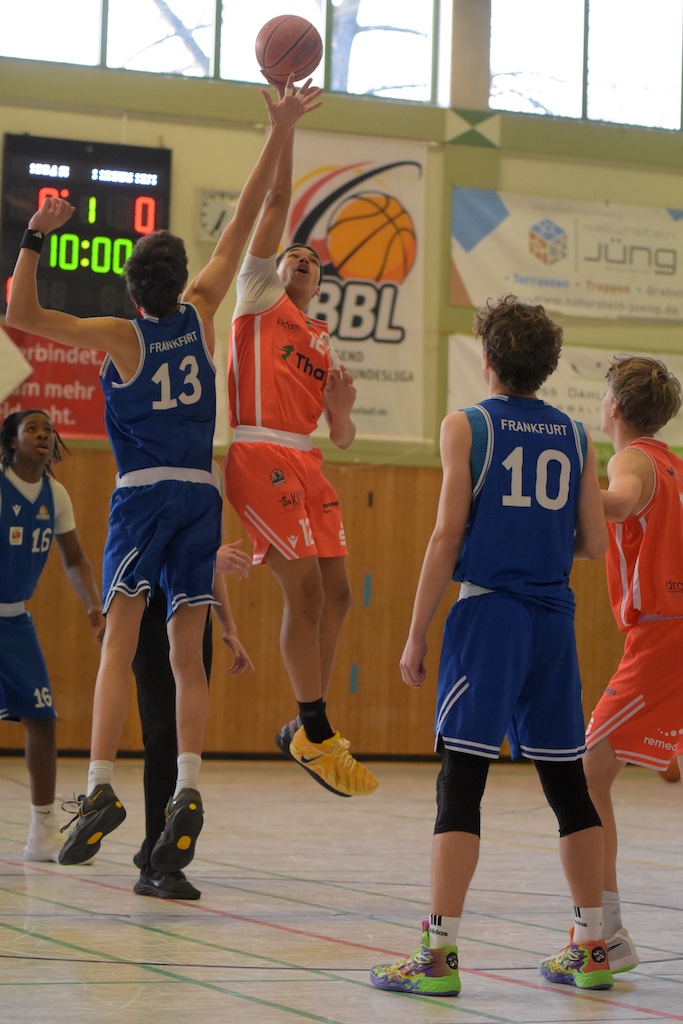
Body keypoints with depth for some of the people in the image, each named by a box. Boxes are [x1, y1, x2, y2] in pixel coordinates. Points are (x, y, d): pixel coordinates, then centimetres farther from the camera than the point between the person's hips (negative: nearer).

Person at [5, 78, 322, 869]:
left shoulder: (121, 337, -3)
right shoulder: (200, 313, 5)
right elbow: (241, 224, 12)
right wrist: (278, 136, 15)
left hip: (143, 499, -4)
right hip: (201, 497, 4)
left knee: (118, 648, -10)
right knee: (186, 656, 5)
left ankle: (101, 789, -22)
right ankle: (187, 790, -9)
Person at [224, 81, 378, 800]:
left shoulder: (322, 342, 27)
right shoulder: (259, 299, 12)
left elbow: (342, 439, 23)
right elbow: (276, 203, 2)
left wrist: (342, 409, 1)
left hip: (307, 463, 7)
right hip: (261, 455, -7)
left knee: (335, 592, 4)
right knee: (305, 588, -12)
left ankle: (307, 728, 15)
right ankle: (316, 733, -5)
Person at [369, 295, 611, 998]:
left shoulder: (467, 425, -1)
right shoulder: (575, 437, 10)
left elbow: (448, 534, -7)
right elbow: (594, 544, 8)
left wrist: (415, 635, -4)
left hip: (487, 611, -4)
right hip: (553, 618, 4)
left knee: (461, 782, -5)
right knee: (566, 782, 11)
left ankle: (439, 954, -9)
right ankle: (590, 948, 16)